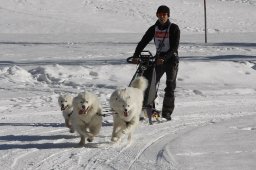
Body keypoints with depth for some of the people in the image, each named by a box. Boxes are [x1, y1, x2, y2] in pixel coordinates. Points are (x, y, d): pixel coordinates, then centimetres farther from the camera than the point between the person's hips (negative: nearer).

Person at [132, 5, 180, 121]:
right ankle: (148, 107, 4)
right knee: (149, 82, -5)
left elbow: (174, 47, -15)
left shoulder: (174, 28, -8)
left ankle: (167, 112, 0)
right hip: (159, 58, 4)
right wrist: (136, 56, -14)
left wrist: (164, 58, -26)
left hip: (171, 59, -4)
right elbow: (143, 42, 0)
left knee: (170, 87, -4)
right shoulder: (154, 29, 5)